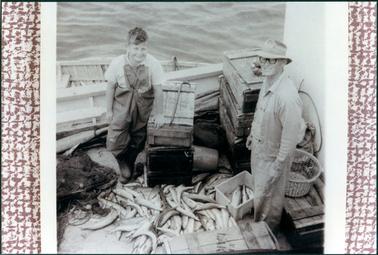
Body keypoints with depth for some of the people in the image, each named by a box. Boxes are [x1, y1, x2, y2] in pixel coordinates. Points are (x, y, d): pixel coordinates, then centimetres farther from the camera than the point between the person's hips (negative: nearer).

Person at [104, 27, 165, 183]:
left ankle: (129, 164, 45)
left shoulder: (153, 64, -15)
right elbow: (110, 87, -3)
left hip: (143, 111, 1)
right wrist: (109, 110, 3)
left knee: (137, 141, 17)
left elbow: (158, 89, -6)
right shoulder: (117, 63, -14)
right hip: (121, 109, 0)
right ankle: (124, 165, 28)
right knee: (114, 143, -3)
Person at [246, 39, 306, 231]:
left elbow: (291, 136, -29)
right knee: (259, 186, 29)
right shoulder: (268, 81, -7)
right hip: (259, 146, 9)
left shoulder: (287, 96, -35)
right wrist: (252, 133, 20)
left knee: (269, 195, 14)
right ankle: (259, 220, 54)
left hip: (273, 154, -8)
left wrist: (278, 166, -23)